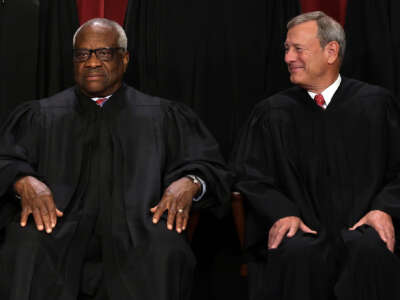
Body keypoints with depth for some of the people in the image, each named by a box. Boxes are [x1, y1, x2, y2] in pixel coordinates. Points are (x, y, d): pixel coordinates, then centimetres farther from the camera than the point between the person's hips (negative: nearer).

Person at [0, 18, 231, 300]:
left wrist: (190, 182, -12)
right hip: (59, 229, 0)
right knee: (26, 241, -34)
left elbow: (212, 168, 12)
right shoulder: (40, 116, 19)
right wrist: (23, 181, -15)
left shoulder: (164, 116, 18)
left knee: (166, 244, -34)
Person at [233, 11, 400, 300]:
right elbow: (252, 177, 8)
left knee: (370, 250, -35)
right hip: (302, 232, 0)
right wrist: (282, 213, -10)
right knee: (295, 253, -34)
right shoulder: (271, 113, 12)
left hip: (360, 231, 0)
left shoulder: (377, 103, 10)